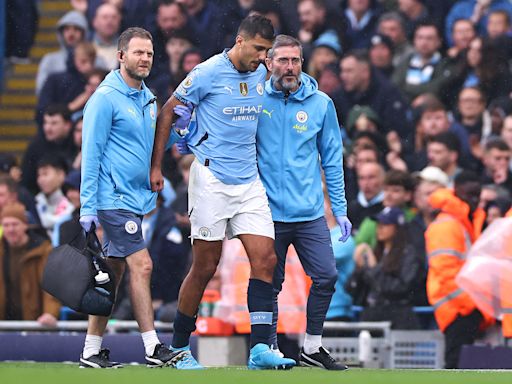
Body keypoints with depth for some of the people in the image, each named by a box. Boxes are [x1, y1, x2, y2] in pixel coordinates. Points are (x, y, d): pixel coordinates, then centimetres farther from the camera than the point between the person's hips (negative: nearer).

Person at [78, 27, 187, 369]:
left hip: (137, 198, 8)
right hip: (115, 199, -8)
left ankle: (92, 350, 13)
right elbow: (91, 153, -11)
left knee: (114, 273, 9)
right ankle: (153, 348, -12)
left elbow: (154, 144, 21)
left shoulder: (148, 98, 15)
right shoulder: (106, 98, -10)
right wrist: (87, 206, -15)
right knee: (142, 265, -13)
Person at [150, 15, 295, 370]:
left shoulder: (261, 74, 8)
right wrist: (156, 167, -2)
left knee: (265, 259, -8)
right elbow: (167, 113, -2)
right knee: (205, 267, -2)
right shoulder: (208, 73, -10)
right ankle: (179, 347, 13)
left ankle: (260, 348, -12)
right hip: (211, 178, -6)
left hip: (250, 181, 6)